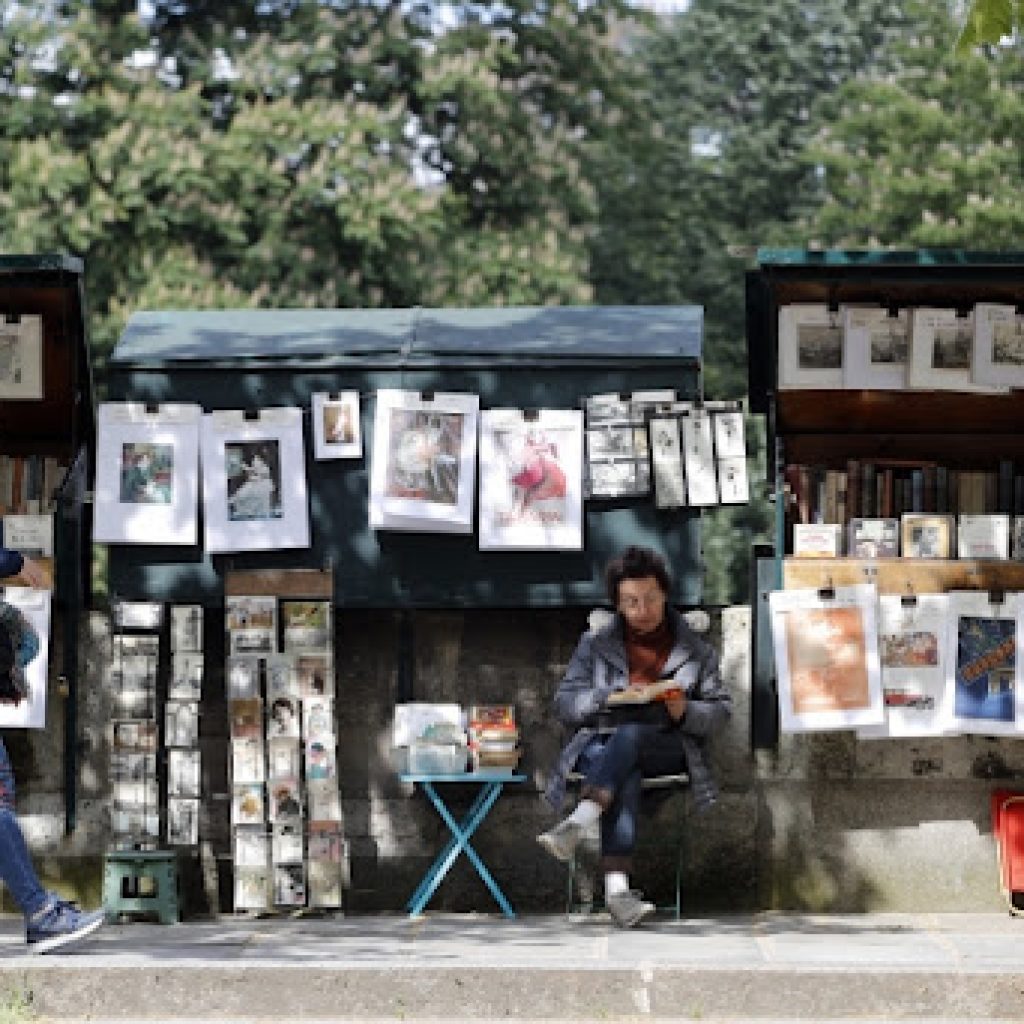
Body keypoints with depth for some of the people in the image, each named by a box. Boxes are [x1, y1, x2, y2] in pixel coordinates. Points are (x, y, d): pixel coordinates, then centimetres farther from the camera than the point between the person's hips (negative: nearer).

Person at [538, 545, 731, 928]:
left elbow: (721, 711, 11)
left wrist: (686, 712, -11)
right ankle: (617, 887, -56)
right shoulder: (596, 645, 18)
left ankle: (577, 824, -56)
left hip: (668, 747, 0)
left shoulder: (695, 651, 17)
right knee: (625, 778, -37)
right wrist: (606, 699, -9)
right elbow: (564, 704, 11)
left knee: (630, 736, -37)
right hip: (602, 744, 0)